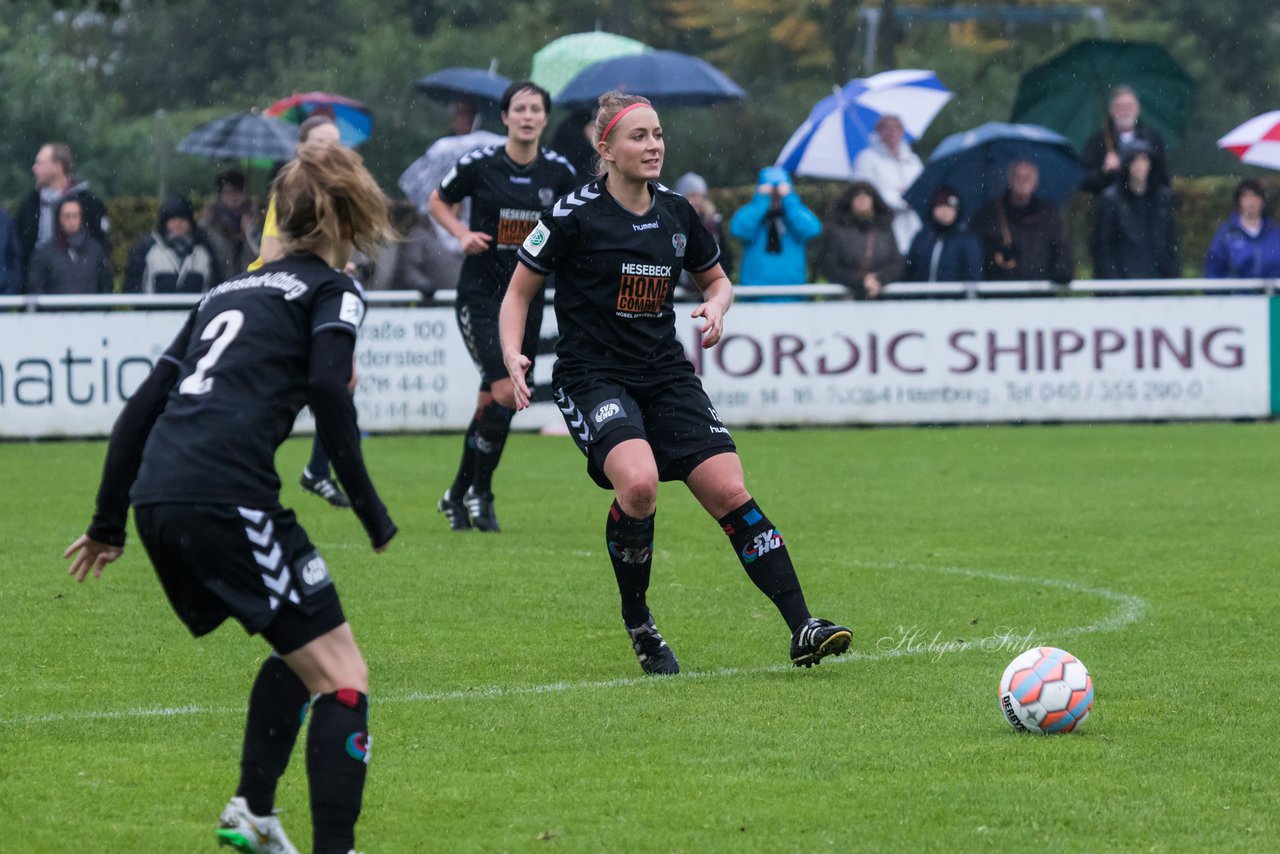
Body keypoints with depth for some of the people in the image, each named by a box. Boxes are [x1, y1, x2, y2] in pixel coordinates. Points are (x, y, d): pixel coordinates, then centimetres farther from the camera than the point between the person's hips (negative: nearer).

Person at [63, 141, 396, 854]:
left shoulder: (232, 291, 27)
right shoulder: (333, 290, 7)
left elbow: (142, 406, 25)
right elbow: (328, 387, -12)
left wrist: (109, 522, 31)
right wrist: (372, 514, -8)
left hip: (157, 500, 8)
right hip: (228, 496, -8)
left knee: (300, 650, 27)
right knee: (343, 676, -4)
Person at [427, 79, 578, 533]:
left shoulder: (559, 171, -1)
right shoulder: (479, 164, -9)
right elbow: (437, 201, 7)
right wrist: (463, 234, -10)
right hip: (480, 294, -4)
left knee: (492, 401, 7)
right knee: (505, 392, -17)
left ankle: (458, 495, 24)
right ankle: (480, 493, 0)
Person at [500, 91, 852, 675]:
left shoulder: (677, 214, 6)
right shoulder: (575, 215, -9)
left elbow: (717, 280, 23)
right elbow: (519, 292, 0)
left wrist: (716, 306, 0)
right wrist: (513, 356, -15)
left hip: (666, 375, 5)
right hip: (592, 378, -5)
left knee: (730, 493, -9)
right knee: (638, 483, -30)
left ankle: (802, 629, -7)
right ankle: (637, 622, -6)